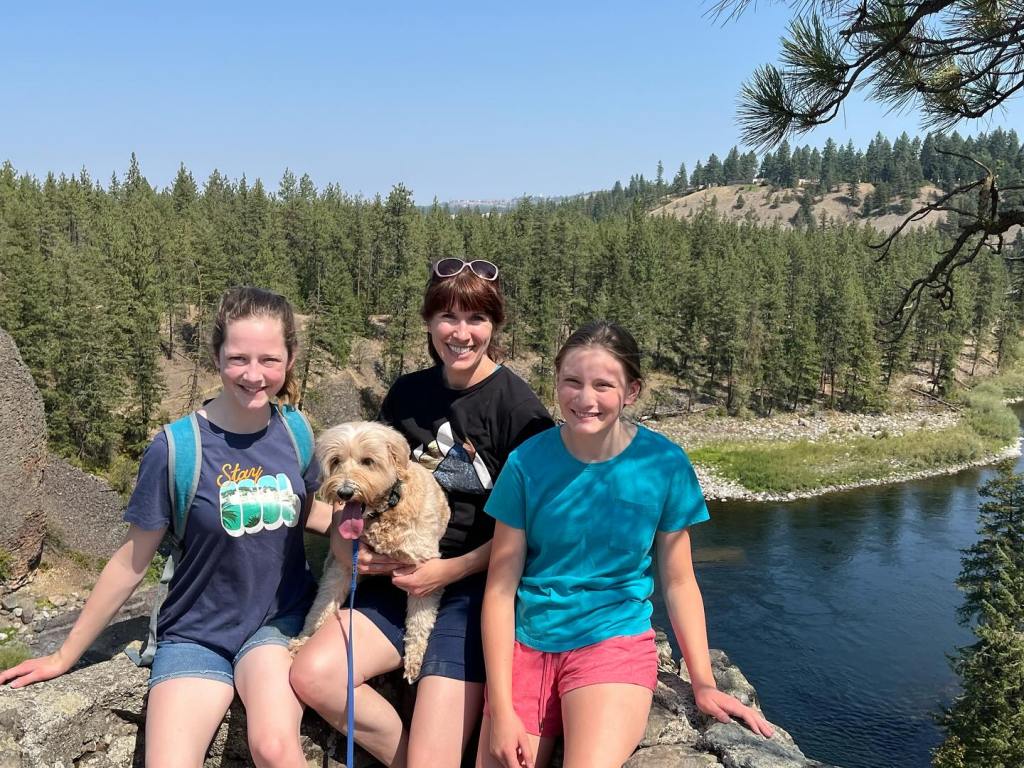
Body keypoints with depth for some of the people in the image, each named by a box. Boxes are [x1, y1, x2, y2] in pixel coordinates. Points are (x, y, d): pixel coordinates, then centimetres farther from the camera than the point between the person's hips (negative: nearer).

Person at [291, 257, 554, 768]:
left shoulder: (519, 408, -11)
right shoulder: (407, 394, 6)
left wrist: (451, 570, -13)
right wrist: (343, 533, -3)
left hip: (477, 587, -5)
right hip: (403, 579, 6)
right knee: (312, 675, -13)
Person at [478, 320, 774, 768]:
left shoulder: (664, 464, -8)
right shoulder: (527, 462, -8)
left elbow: (678, 581, 1)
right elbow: (501, 588, -6)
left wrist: (704, 684, -2)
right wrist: (501, 708, -10)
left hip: (615, 639, -1)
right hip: (525, 645, 2)